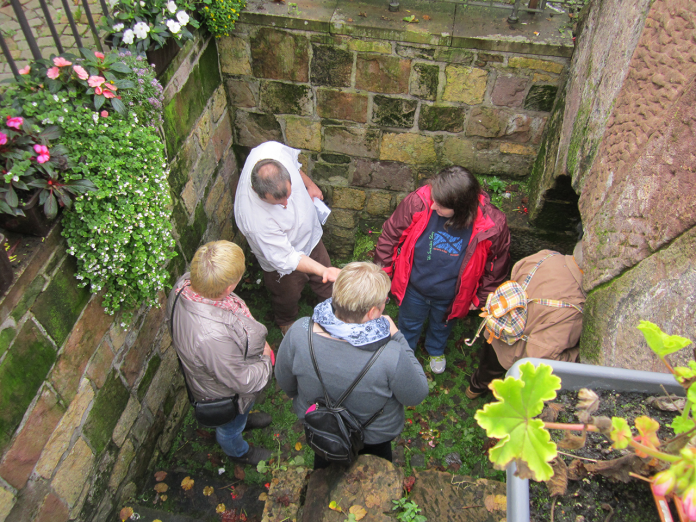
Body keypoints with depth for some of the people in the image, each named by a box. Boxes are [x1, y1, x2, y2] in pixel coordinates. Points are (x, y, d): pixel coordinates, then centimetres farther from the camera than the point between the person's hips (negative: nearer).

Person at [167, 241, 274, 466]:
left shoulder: (186, 282, -27)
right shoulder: (213, 337, -50)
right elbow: (244, 382, -33)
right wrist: (266, 358, -12)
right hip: (225, 396, -6)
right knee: (231, 426, 31)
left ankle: (243, 419, 72)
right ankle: (238, 452, 63)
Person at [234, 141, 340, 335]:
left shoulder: (273, 150, -33)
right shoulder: (254, 220, -46)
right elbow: (286, 259, -35)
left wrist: (309, 184, 5)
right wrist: (323, 271, -46)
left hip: (310, 233, 5)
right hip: (286, 258, -4)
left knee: (325, 283, 29)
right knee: (288, 297, 27)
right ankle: (286, 322, 62)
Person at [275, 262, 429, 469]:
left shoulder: (300, 332, -33)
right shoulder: (391, 357, -42)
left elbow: (284, 381, -13)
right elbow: (416, 396, -21)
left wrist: (298, 398, 10)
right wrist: (397, 338, -22)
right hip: (374, 437, -2)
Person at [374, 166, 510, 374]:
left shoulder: (494, 226, -32)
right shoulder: (417, 202, -32)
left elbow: (497, 265, -10)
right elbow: (390, 236, -14)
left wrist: (480, 297, 1)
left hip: (450, 297, 0)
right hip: (414, 289, 0)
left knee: (442, 326, 34)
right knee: (409, 325, 31)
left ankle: (436, 350, 70)